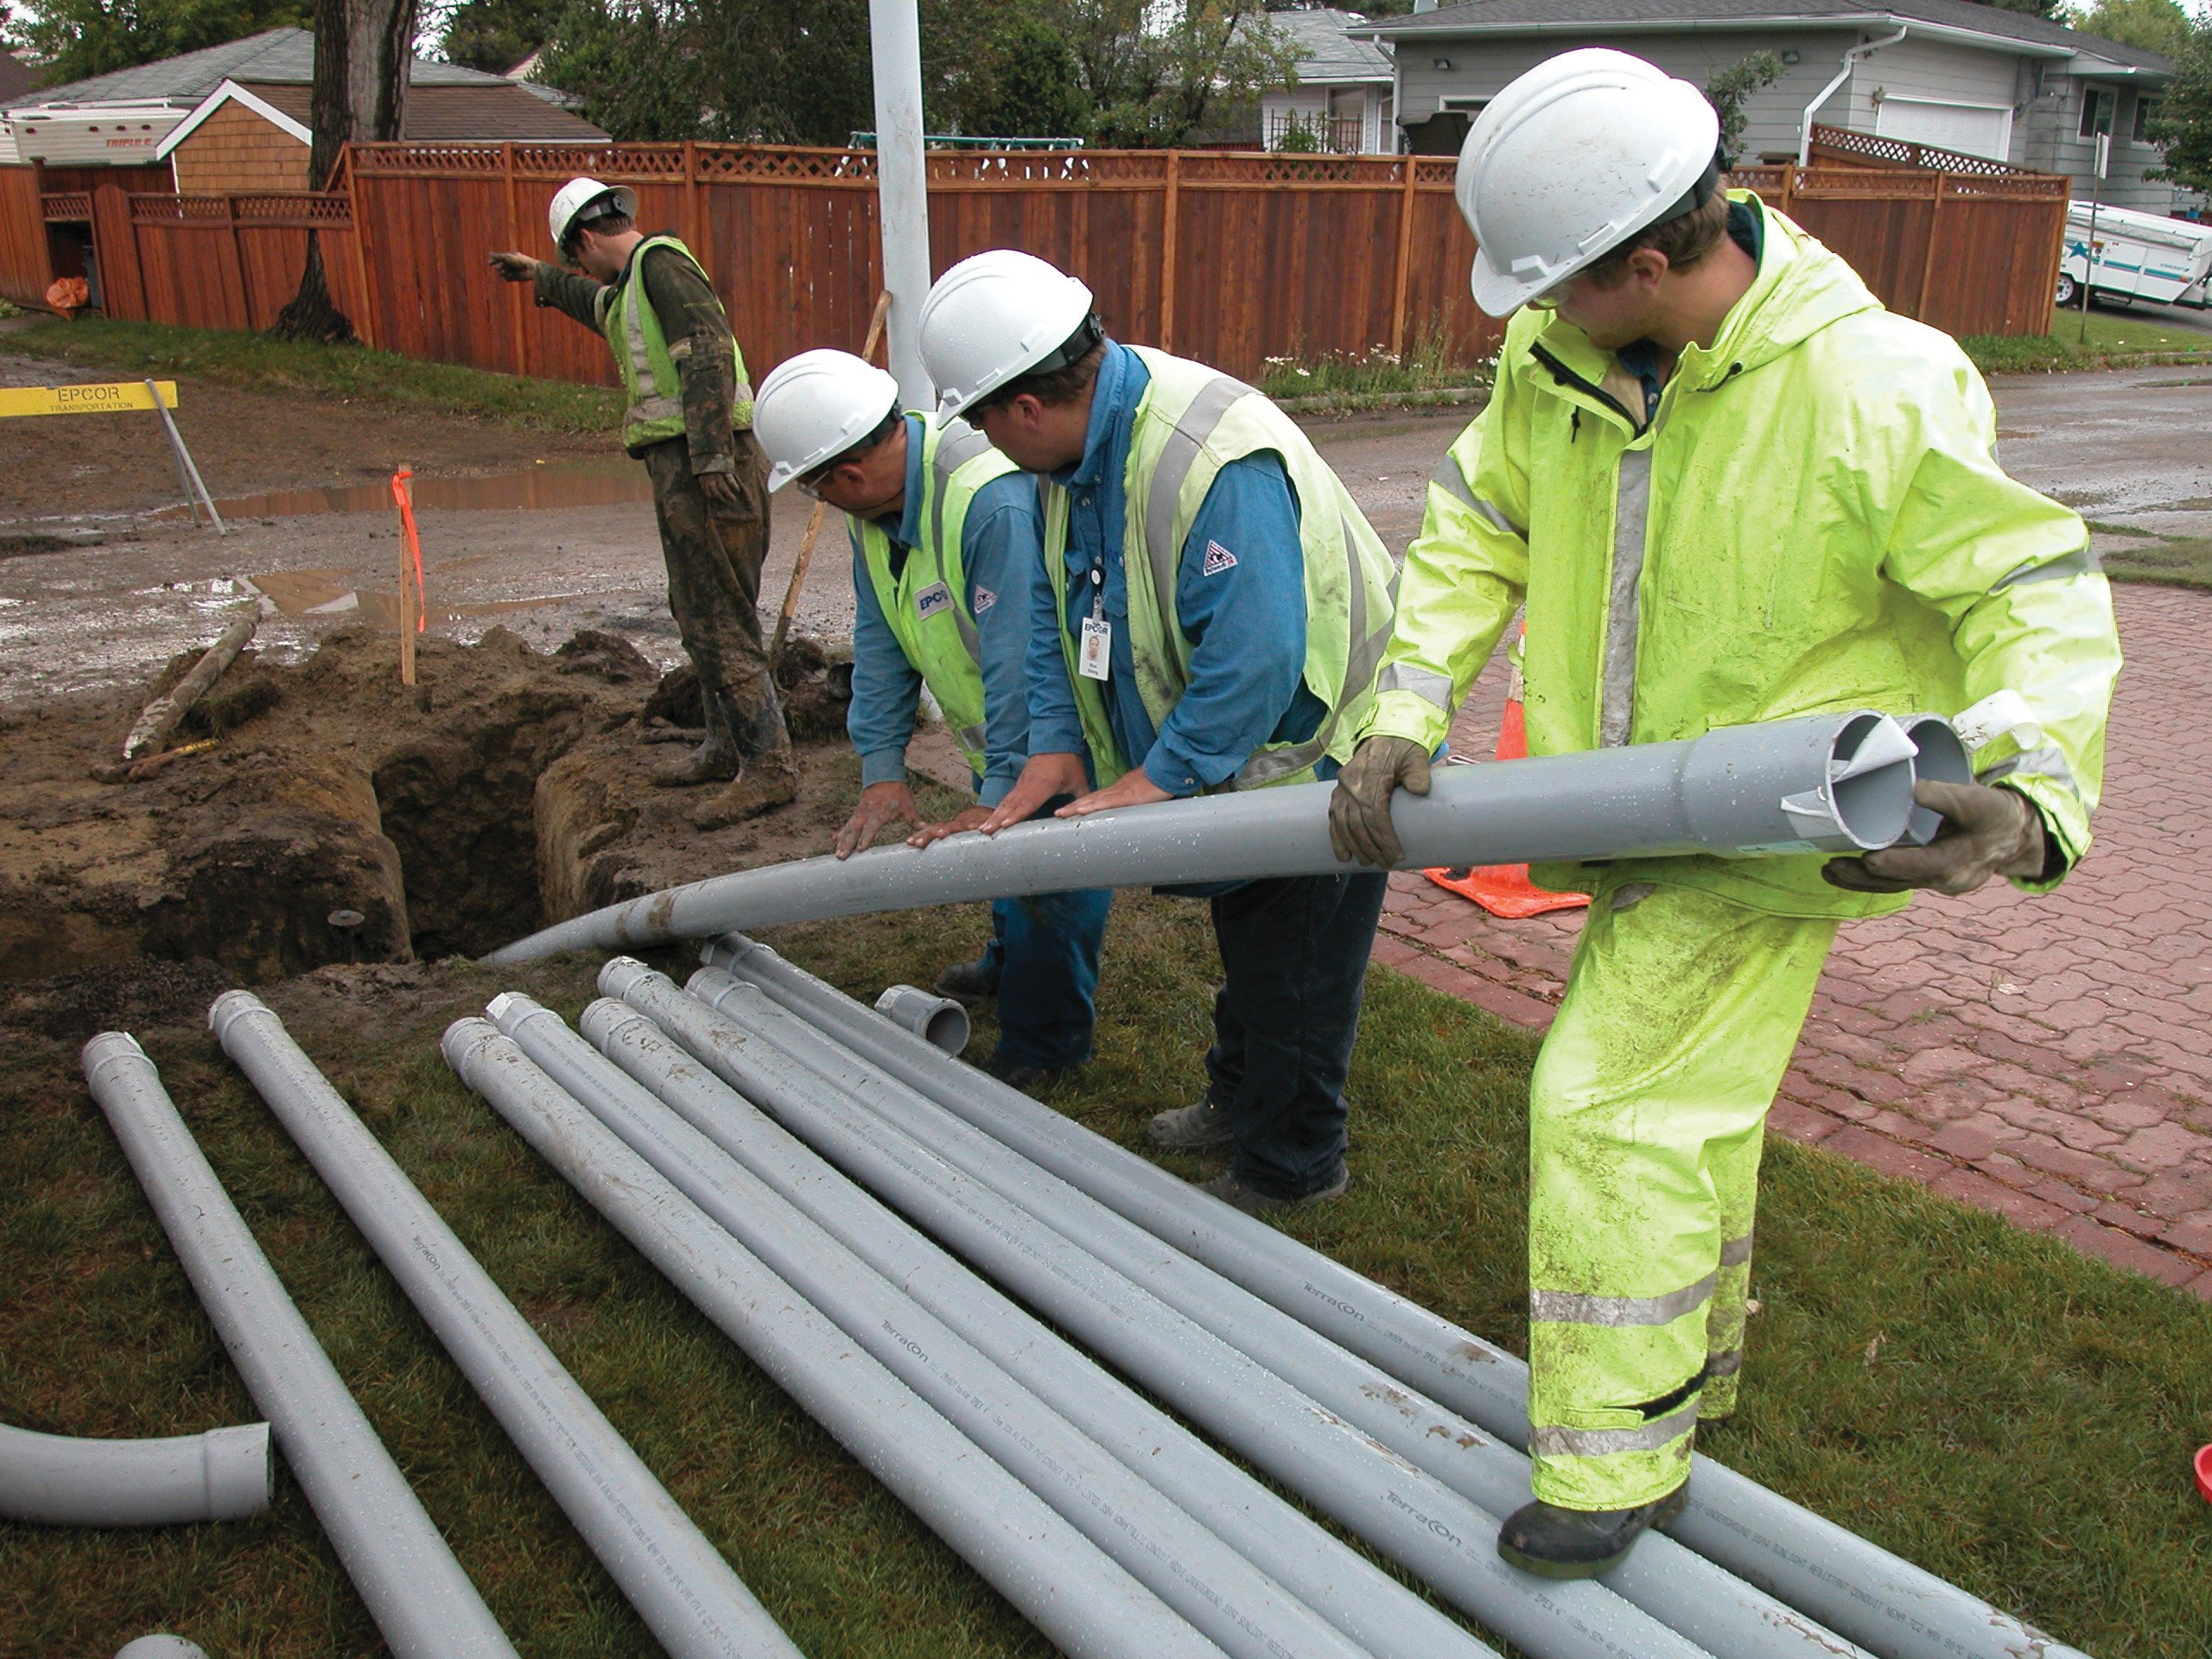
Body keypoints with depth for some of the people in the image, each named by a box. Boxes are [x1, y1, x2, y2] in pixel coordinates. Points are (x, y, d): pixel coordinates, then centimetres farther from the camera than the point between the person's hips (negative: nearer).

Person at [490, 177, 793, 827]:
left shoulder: (660, 261, -7)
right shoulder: (635, 283, 24)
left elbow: (709, 350, -21)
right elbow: (603, 308, 49)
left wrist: (710, 456, -27)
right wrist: (541, 277, 62)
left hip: (703, 465, -11)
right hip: (683, 465, 11)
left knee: (718, 619, -11)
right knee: (699, 612, 17)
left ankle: (768, 766, -10)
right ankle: (726, 748, 27)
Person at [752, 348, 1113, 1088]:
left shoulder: (993, 499, -37)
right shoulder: (875, 505, -6)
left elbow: (1021, 660, -37)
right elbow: (880, 641, -2)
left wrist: (1000, 796, -34)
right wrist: (882, 769, -7)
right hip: (996, 722, 9)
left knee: (1052, 874, -3)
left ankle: (1042, 1042, 14)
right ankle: (1010, 963, 49)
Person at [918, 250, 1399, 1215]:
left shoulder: (1216, 462, -36)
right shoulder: (1076, 450, -5)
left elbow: (1254, 659, -38)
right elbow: (1055, 603, 4)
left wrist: (1156, 779, -31)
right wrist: (1055, 742, -5)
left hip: (1315, 746, -9)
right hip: (1227, 754, 9)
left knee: (1293, 969, 4)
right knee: (1245, 941, 26)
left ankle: (1290, 1165, 22)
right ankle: (1240, 1099, 46)